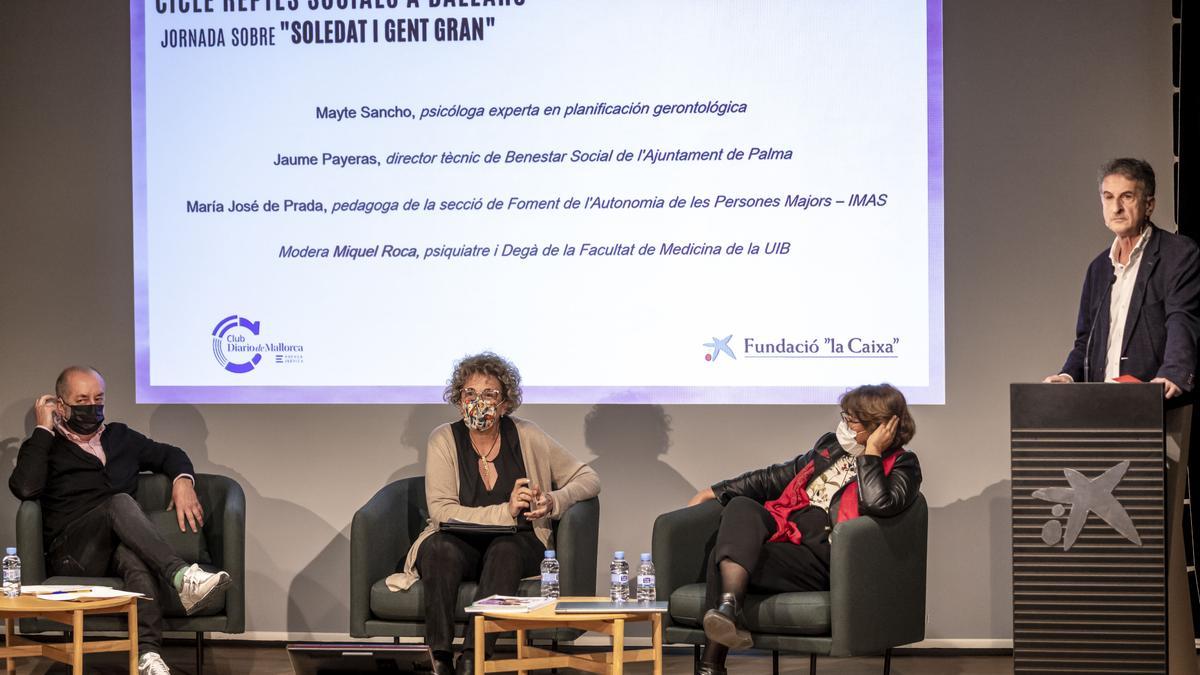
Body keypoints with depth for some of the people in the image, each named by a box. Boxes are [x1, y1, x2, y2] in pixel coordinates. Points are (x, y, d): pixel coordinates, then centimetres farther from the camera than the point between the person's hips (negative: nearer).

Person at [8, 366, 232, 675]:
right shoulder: (45, 447, 12)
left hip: (119, 550, 3)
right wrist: (44, 428, -2)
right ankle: (183, 578, -51)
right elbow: (25, 488, -9)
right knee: (119, 502, -34)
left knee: (134, 555, -38)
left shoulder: (120, 437, 26)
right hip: (71, 556, -3)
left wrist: (183, 481, 7)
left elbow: (169, 454, 30)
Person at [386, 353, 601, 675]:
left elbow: (589, 478, 6)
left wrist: (554, 501, -16)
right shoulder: (444, 440, -2)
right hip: (459, 544, 0)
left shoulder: (526, 436, 1)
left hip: (518, 543, 0)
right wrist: (505, 512, -23)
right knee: (440, 548, -33)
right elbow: (442, 511, -12)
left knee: (504, 550, -34)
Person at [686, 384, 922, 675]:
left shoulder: (901, 465, 6)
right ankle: (728, 606, -49)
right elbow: (776, 478, 33)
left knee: (724, 555, -30)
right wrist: (715, 491, 31)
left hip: (820, 555, -6)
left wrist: (871, 453, -8)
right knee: (741, 507, -30)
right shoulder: (831, 445, 26)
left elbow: (878, 503, -16)